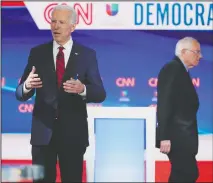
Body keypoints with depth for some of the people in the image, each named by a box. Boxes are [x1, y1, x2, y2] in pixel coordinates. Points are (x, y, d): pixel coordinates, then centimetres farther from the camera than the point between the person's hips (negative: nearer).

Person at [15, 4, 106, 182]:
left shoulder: (87, 54, 1)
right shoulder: (37, 53, 3)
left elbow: (100, 94, -3)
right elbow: (21, 94, 1)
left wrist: (82, 89, -25)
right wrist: (27, 85, -23)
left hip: (73, 132, -1)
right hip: (43, 132, 1)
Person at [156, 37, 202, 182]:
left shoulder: (181, 71, 17)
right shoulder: (172, 69, -12)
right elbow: (164, 104, -19)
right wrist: (165, 137, -23)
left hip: (182, 137, 10)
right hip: (176, 137, -10)